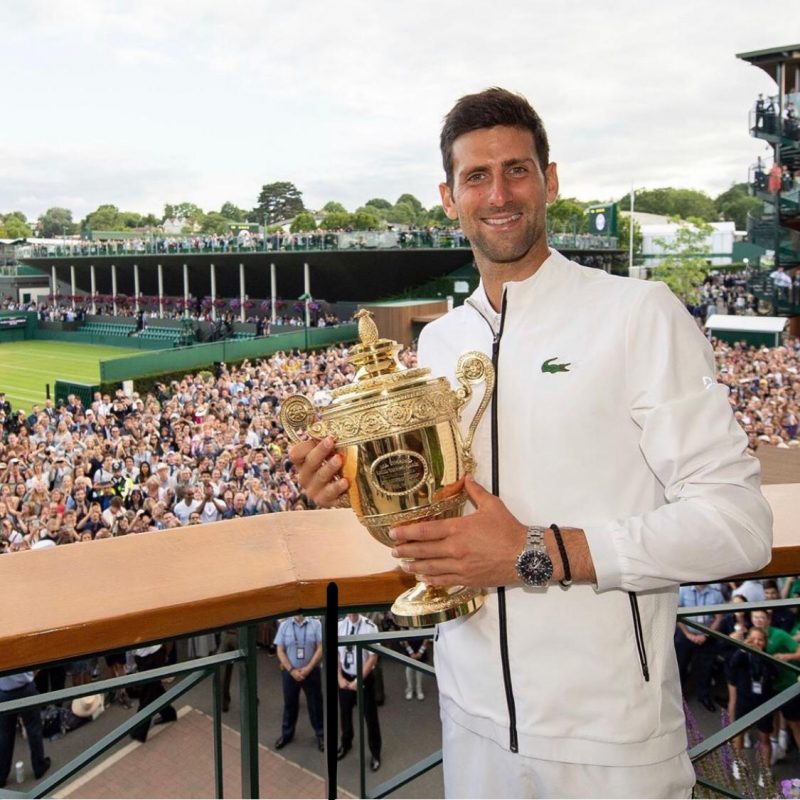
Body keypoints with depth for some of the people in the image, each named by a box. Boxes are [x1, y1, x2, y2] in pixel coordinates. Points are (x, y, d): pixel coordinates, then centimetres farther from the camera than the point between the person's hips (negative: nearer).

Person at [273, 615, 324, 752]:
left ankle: (320, 734, 24)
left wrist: (308, 668, -13)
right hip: (289, 672, 1)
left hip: (311, 672, -1)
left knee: (315, 704, 9)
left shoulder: (315, 624, -8)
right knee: (290, 704, 16)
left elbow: (320, 648, -8)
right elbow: (280, 651, -3)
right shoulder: (284, 625, -4)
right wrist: (291, 670, -11)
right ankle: (287, 733, 33)